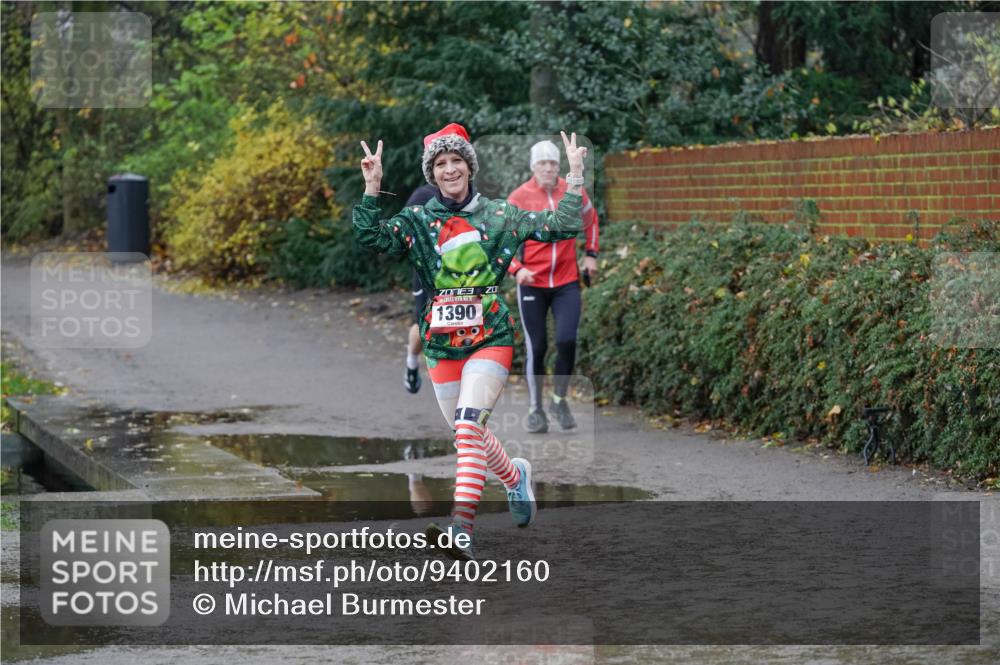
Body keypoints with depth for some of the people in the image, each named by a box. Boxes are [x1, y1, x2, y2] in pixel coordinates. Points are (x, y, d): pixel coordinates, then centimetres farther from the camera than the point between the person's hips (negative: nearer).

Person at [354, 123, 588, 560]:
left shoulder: (499, 215, 4)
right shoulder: (416, 220, 5)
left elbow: (561, 227, 2)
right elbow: (371, 238, -10)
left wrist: (575, 178, -5)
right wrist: (372, 189, -18)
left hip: (490, 339, -3)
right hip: (441, 344, 3)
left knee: (469, 426, -21)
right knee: (467, 435, 14)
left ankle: (461, 531, -28)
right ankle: (515, 476, 46)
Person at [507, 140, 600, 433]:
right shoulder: (519, 198, -7)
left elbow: (590, 219, 22)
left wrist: (591, 254, 16)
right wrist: (516, 269, -17)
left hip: (567, 283, 2)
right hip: (532, 284, -1)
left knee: (567, 341, -12)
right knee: (536, 348, 1)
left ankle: (559, 400, 10)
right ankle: (535, 410, 15)